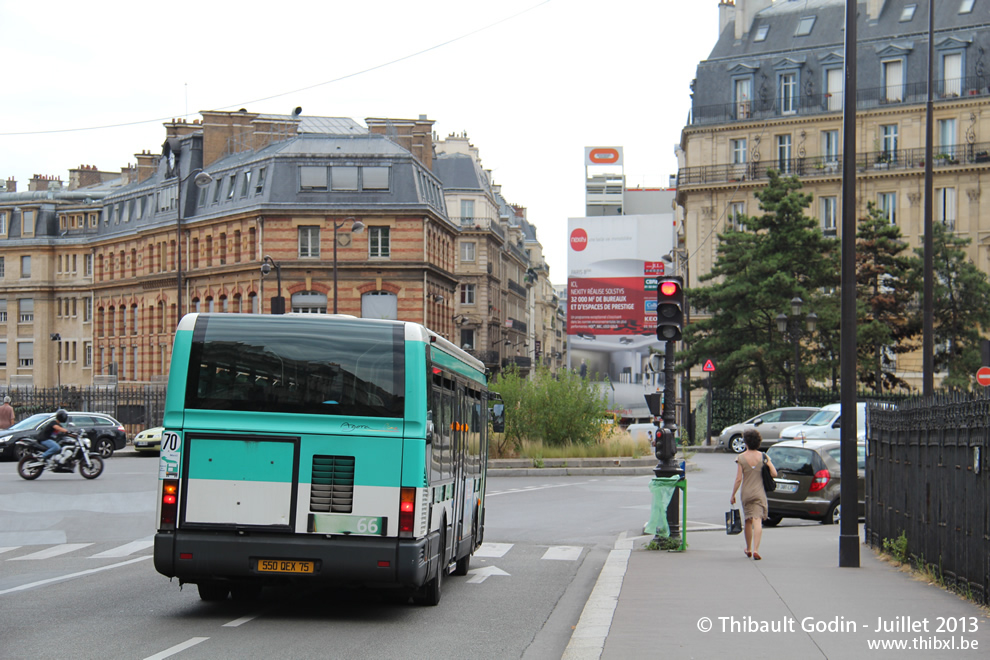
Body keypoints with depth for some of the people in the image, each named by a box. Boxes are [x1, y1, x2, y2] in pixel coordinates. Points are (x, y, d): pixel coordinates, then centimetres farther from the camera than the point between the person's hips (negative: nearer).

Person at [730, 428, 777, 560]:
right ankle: (755, 549, -21)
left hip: (746, 493, 1)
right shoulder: (763, 456, -3)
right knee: (757, 521, -7)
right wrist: (769, 461, 14)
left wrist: (733, 495, 2)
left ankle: (748, 549, 29)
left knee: (748, 521, 16)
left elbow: (738, 479, -7)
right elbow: (774, 473, -4)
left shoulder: (741, 458, -5)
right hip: (759, 493, -1)